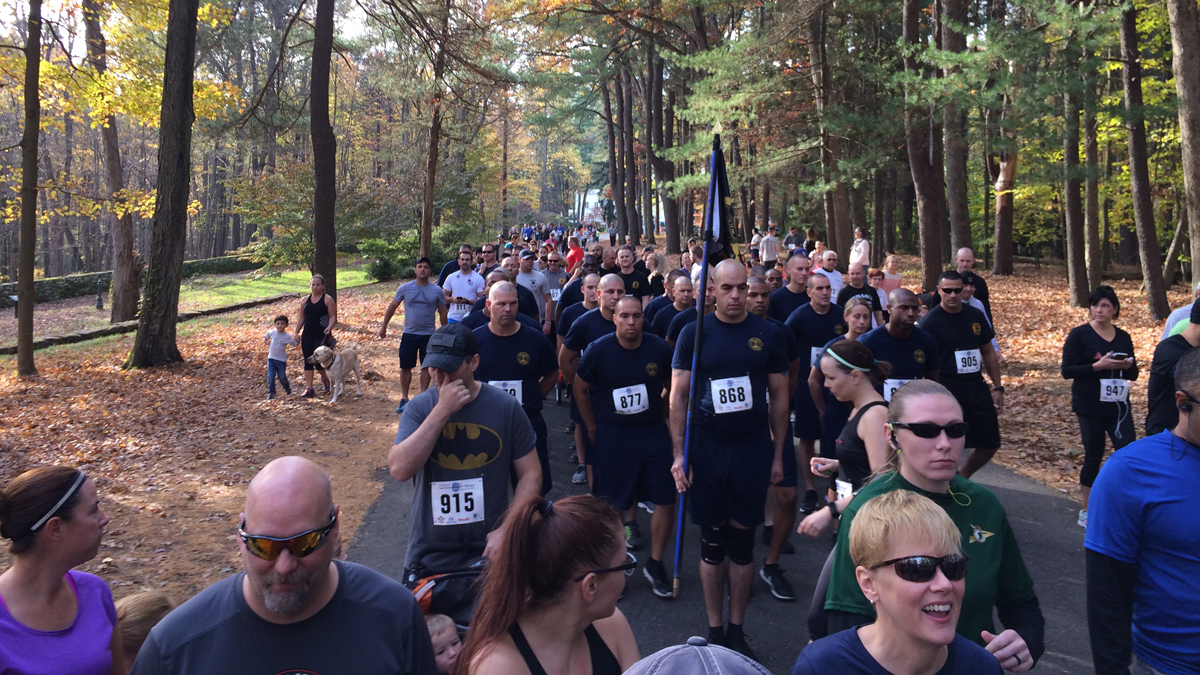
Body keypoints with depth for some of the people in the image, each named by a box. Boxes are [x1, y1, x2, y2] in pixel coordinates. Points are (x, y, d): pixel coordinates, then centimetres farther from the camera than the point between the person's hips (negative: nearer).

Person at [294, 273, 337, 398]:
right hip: (307, 335, 5)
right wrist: (297, 332, 9)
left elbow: (333, 316, -5)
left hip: (322, 335, -5)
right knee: (308, 361, 1)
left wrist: (329, 327, -23)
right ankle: (308, 388, 3)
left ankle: (325, 378, 21)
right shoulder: (305, 300, 12)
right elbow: (301, 318, 17)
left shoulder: (328, 299, -3)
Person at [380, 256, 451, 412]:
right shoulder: (405, 288, -4)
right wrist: (384, 326, 9)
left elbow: (443, 313, 6)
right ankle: (404, 398, 16)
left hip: (429, 335, 0)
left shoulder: (437, 291, -4)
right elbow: (392, 307, 7)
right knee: (405, 367, 4)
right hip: (409, 334, 0)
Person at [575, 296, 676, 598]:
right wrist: (593, 428, 3)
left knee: (666, 500, 0)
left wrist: (663, 418, 9)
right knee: (611, 504, 7)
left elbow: (673, 388, 10)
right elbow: (580, 390, 3)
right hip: (611, 435, -1)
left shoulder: (660, 349, -7)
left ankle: (655, 564, 19)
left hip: (653, 432, 2)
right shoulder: (599, 350, -10)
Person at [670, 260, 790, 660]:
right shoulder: (695, 333, -2)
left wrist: (777, 454, 5)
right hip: (706, 449, -1)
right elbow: (678, 396, -1)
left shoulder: (768, 335, 1)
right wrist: (679, 454, -6)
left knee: (743, 542, 9)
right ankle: (714, 630, 21)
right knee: (712, 543, 8)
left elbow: (779, 397, 6)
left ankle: (737, 631, 23)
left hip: (753, 448, 1)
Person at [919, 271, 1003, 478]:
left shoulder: (975, 316, 6)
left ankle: (962, 479, 32)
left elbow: (988, 352, 14)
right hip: (948, 388, -6)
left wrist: (998, 387, 10)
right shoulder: (930, 321, -9)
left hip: (977, 386, 6)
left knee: (990, 443, 9)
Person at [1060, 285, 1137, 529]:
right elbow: (1067, 371, -11)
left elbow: (1133, 374, 14)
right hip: (1090, 407, -4)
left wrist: (1127, 365, -9)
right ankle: (1086, 511, 18)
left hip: (1118, 406, 4)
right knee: (1093, 456, 4)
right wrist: (1098, 366, -22)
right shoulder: (1079, 335, -5)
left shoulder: (1123, 337, 8)